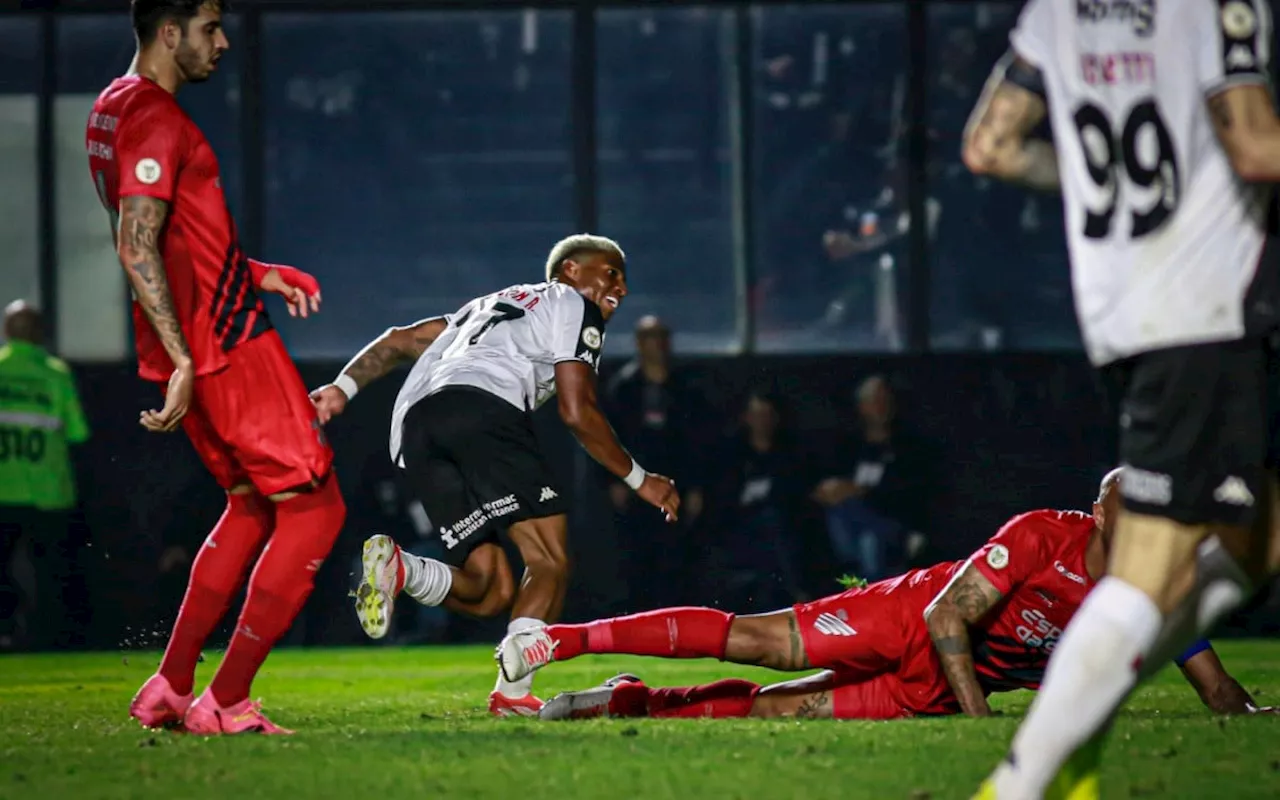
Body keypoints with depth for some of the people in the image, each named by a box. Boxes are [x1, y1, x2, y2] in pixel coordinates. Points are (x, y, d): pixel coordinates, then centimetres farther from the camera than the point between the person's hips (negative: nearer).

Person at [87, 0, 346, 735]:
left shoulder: (117, 108, 16)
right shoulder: (154, 116, -16)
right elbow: (137, 248, -24)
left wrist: (254, 274, 22)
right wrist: (182, 360, -26)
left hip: (193, 349, 10)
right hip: (228, 345, -10)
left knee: (252, 504, 21)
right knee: (314, 508, -3)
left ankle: (169, 690, 19)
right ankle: (225, 703, -1)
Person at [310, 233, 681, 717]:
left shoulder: (493, 304, 41)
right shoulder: (574, 306, 19)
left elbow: (401, 340, 30)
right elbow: (577, 413, 8)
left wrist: (344, 387, 20)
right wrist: (639, 480, 16)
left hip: (412, 427, 7)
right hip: (482, 407, -7)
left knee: (491, 590, 4)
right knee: (549, 560, -6)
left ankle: (397, 567, -22)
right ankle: (514, 692, -25)